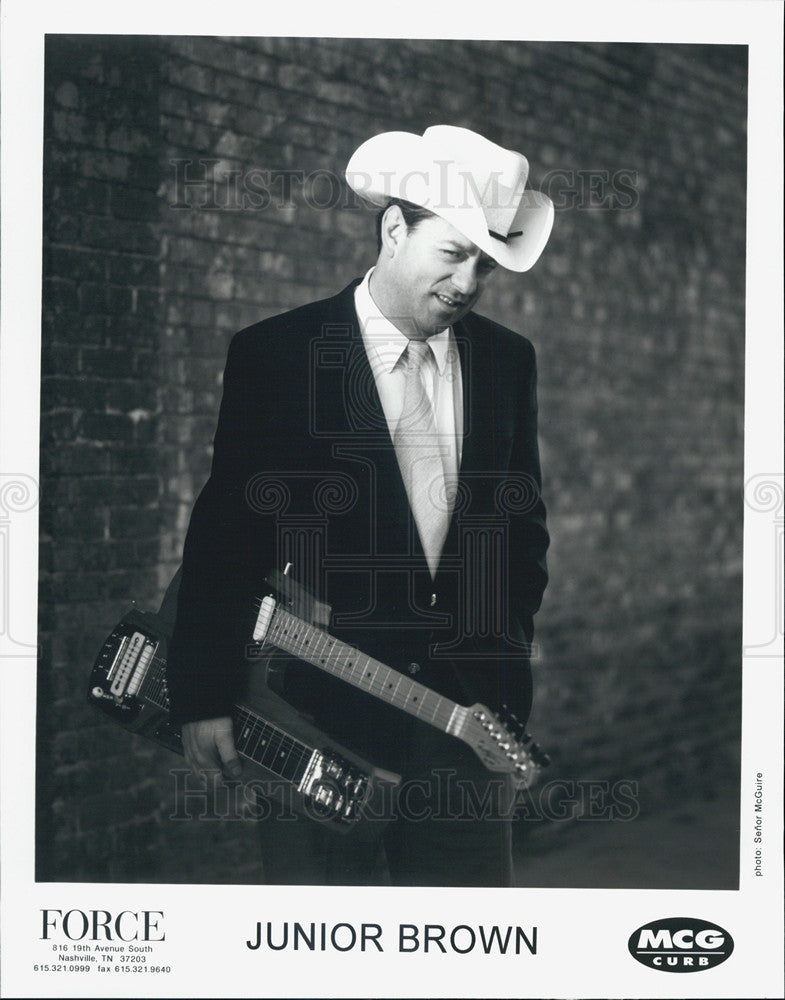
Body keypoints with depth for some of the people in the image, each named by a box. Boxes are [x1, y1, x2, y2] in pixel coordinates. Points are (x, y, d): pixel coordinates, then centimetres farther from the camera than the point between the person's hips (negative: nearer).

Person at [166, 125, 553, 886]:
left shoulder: (507, 360, 9)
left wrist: (506, 653, 11)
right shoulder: (273, 353, -4)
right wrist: (204, 698, -6)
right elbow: (224, 531, -4)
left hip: (468, 708, 4)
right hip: (317, 708, -3)